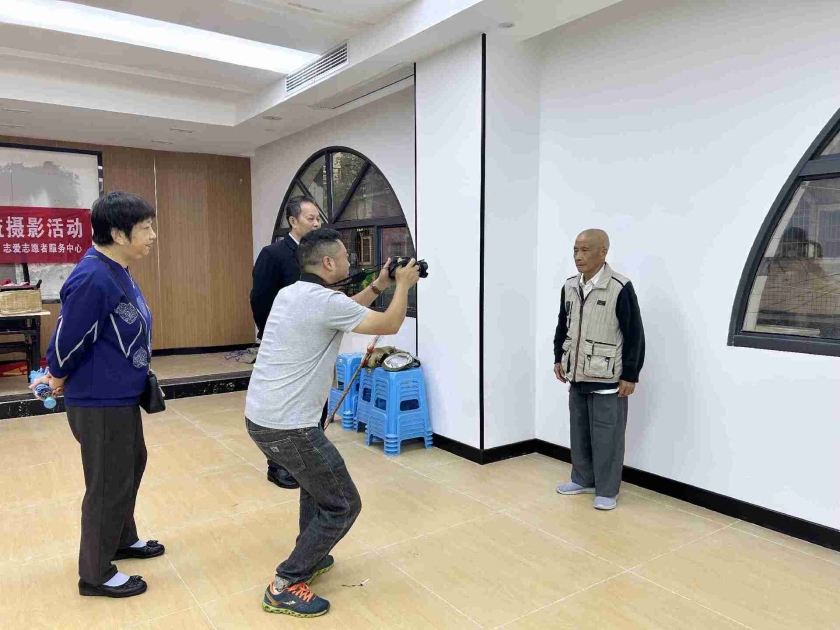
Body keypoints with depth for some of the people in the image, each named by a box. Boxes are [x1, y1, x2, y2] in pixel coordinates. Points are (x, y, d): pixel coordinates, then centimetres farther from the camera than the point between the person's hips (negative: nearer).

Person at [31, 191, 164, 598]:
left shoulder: (117, 272, 5)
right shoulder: (94, 279, -27)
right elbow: (68, 337, -21)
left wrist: (59, 374, 12)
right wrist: (60, 377, -2)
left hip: (122, 396, 10)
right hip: (99, 403, -10)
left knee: (131, 465, 23)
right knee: (108, 484, 5)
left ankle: (122, 540, 44)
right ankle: (96, 574, 24)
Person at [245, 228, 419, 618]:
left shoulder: (289, 293, 10)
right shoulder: (324, 301, -17)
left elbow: (344, 313, 26)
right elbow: (390, 325, -7)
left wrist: (377, 286, 22)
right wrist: (403, 284, 8)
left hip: (259, 416, 10)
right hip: (287, 426, -9)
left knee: (317, 478, 31)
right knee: (343, 504, 5)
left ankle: (312, 557, 38)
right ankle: (284, 587, 9)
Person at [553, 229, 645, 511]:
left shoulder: (620, 289, -14)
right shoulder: (569, 287, 5)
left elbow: (634, 335, -11)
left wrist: (630, 375, -11)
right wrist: (559, 358, 14)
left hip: (607, 379, -6)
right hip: (577, 375, 6)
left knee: (606, 436, 3)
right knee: (579, 432, 16)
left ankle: (607, 491, 18)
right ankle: (583, 480, 32)